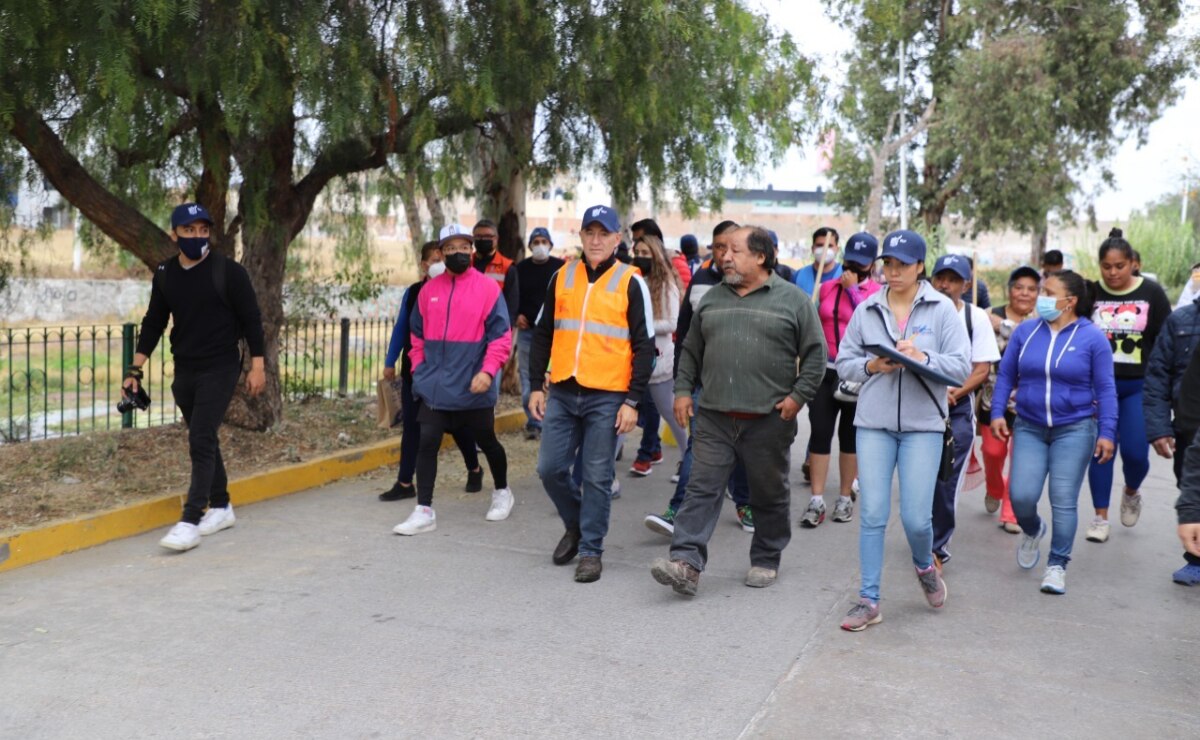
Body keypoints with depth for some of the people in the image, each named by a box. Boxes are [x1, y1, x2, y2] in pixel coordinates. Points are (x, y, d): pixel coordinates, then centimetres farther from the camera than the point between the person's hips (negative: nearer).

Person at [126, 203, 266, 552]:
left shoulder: (228, 272, -11)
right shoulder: (165, 274, 4)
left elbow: (251, 318, -6)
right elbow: (153, 323, 12)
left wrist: (257, 366, -8)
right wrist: (135, 370, 8)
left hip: (219, 369, -6)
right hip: (184, 370, 6)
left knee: (201, 441, -12)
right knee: (203, 440, 13)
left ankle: (190, 522, -11)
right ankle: (221, 507, 27)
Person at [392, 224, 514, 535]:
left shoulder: (488, 288, -6)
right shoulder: (429, 290, 6)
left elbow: (501, 335, -9)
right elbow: (418, 335, 15)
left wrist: (488, 371, -20)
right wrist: (419, 369, 6)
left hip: (473, 388, -3)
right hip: (434, 386, 3)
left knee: (486, 442, 13)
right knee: (427, 443, -4)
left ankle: (502, 492, 37)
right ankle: (424, 511, 3)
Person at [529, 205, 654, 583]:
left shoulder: (631, 283, -2)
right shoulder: (562, 277, 9)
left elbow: (644, 346, -3)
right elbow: (543, 334, 14)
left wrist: (633, 401, -9)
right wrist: (536, 386, 8)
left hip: (607, 396, -4)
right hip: (562, 393, 4)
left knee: (597, 477, 1)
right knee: (550, 468, 4)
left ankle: (591, 550, 15)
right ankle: (576, 524, 30)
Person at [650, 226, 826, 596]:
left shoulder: (793, 299, 0)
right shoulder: (713, 298, 12)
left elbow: (815, 353, 1)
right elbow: (691, 350, 18)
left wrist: (799, 395, -7)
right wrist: (683, 389, 8)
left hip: (768, 419, -2)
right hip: (714, 417, 3)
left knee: (770, 495, 10)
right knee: (702, 489, -5)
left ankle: (766, 561, 27)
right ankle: (686, 564, -9)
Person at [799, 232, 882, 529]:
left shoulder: (877, 292, -3)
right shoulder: (827, 288, 8)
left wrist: (853, 289, -17)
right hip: (825, 371, 2)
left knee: (850, 434, 10)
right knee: (820, 432, -3)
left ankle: (846, 497, 21)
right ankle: (817, 500, 0)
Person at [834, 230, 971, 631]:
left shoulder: (942, 309, 1)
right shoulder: (866, 310, 7)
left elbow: (961, 365, -4)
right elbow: (844, 363, 9)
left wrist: (923, 358, -19)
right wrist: (871, 366, -10)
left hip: (923, 425, -2)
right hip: (874, 423, 2)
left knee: (916, 517, -2)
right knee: (872, 514, 1)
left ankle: (925, 566, 33)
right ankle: (869, 600, 12)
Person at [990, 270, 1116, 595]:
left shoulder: (1092, 337, -4)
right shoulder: (1026, 331, 3)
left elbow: (1105, 389, -2)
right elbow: (1006, 375, 9)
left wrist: (1106, 432, -7)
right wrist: (997, 413, 0)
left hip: (1074, 430, -2)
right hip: (1029, 428, 2)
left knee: (1064, 501, -2)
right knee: (1021, 496, -5)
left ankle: (1057, 565, 15)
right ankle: (1032, 531, 30)